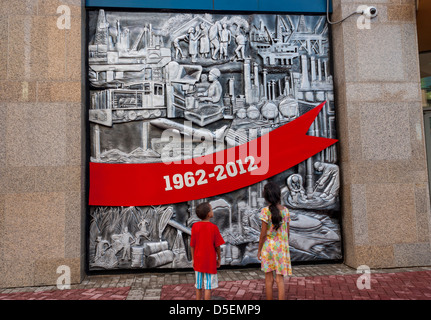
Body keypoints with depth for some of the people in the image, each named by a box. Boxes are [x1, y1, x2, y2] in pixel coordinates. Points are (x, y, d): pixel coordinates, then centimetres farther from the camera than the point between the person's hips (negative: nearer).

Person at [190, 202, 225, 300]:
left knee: (199, 286, 16)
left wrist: (193, 259, 9)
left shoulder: (195, 226, -7)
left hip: (198, 261, 4)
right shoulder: (214, 227, -14)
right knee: (208, 286, 5)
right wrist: (219, 258, 6)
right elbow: (217, 246, -9)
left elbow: (192, 245, -2)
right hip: (210, 262, -4)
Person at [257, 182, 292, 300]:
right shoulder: (285, 210, 1)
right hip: (282, 247, 3)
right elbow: (287, 232, 6)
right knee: (280, 279, 8)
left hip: (268, 246, -3)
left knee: (269, 279, 9)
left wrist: (259, 250, -1)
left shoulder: (265, 211, -12)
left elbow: (263, 234, -11)